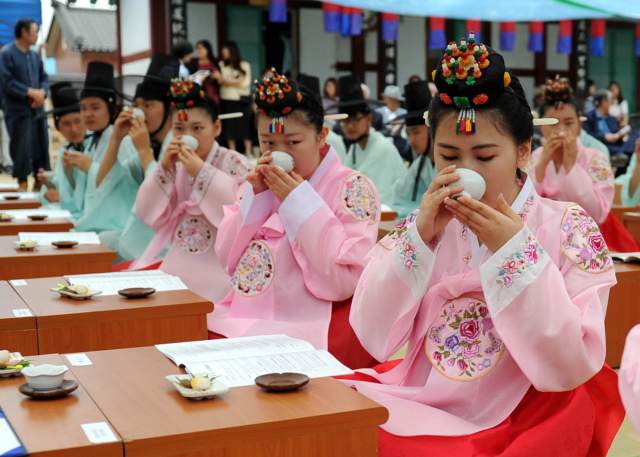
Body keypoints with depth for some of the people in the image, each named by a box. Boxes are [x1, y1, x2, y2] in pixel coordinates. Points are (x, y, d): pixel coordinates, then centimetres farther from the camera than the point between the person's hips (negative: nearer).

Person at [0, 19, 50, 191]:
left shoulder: (35, 56, 13)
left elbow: (44, 78, 15)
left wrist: (41, 92, -6)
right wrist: (30, 92, -17)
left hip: (37, 108, 6)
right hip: (18, 110, -6)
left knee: (42, 144, 7)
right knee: (22, 146, -5)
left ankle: (39, 181, 17)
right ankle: (22, 182, 8)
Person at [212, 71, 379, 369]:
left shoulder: (353, 188, -5)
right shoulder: (265, 183, 13)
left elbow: (344, 282, -15)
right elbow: (228, 261, 10)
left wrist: (299, 201, -14)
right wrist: (256, 196, -2)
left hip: (312, 333, -6)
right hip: (244, 319, 6)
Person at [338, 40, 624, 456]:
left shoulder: (567, 228, -6)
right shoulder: (426, 224, 2)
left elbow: (571, 367, -15)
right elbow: (375, 339, -6)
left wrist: (513, 249, -20)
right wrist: (419, 237, -15)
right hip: (421, 409, 2)